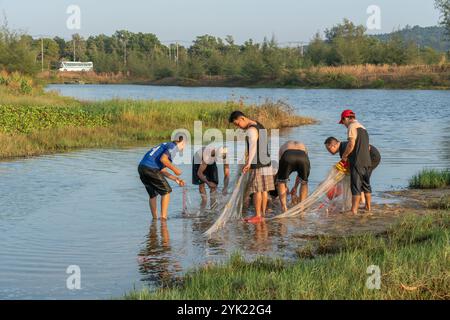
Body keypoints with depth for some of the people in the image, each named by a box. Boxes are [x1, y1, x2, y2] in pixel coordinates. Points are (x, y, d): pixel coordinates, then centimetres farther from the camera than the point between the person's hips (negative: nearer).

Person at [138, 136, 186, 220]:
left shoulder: (166, 146, 29)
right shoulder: (173, 146, 2)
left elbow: (162, 171, 24)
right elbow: (163, 159, -17)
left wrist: (176, 179, 23)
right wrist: (175, 169, -4)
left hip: (141, 167, 9)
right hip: (151, 169, -9)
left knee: (153, 194, 22)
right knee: (166, 191, 3)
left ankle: (155, 218, 25)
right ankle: (163, 216, -1)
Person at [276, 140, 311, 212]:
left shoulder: (283, 147, 43)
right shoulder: (303, 146, 46)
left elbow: (280, 169, 45)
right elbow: (301, 171, 49)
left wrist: (285, 186, 55)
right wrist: (295, 187, 57)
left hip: (287, 156, -1)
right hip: (303, 157, 1)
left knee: (281, 181, 23)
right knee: (304, 183, 28)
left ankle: (284, 208, 12)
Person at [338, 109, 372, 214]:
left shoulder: (352, 126, -7)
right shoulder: (362, 127, 21)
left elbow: (351, 144, -18)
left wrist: (344, 156, -5)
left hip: (357, 161, -8)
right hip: (367, 161, 8)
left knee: (356, 186, -8)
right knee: (366, 185, 16)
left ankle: (354, 210, -10)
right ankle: (368, 208, 24)